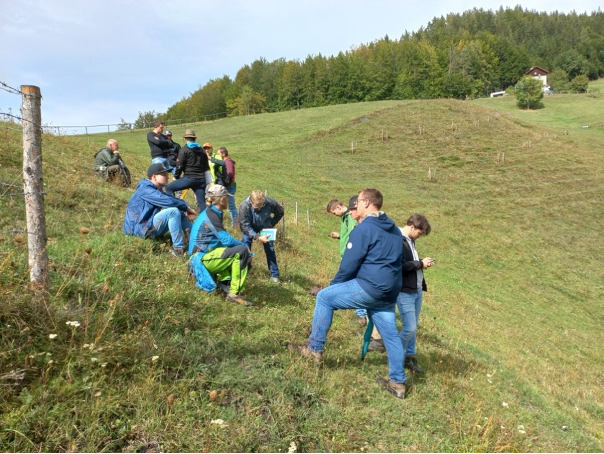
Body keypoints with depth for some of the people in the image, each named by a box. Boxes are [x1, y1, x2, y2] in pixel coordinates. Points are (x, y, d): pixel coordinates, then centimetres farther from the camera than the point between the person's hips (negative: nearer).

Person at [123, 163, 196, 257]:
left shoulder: (158, 190, 14)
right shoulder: (145, 189, -17)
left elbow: (174, 200, 9)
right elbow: (168, 201, -28)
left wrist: (186, 209, -12)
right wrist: (187, 207, -16)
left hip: (151, 225, 10)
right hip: (141, 228, -10)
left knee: (182, 212, 5)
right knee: (173, 212, -27)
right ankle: (178, 249, -25)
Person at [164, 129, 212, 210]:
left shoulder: (184, 150, -2)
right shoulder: (201, 150, 16)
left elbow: (180, 166, -6)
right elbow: (206, 167, 19)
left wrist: (176, 177, 8)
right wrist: (208, 181, 25)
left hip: (189, 178, -5)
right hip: (201, 179, 6)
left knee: (169, 188, 8)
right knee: (202, 202, 6)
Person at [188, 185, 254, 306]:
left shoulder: (212, 214, 15)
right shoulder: (211, 215, -15)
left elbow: (222, 240, 15)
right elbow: (226, 239, -21)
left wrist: (242, 246, 2)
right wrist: (244, 246, -5)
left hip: (205, 257, 10)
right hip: (201, 259, -10)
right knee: (241, 251, -21)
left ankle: (222, 282, 3)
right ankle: (234, 294, -19)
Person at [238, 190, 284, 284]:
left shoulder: (270, 202, -32)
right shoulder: (244, 206, -37)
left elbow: (280, 212, -10)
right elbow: (244, 226, -31)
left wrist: (271, 224, -16)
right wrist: (258, 237, -40)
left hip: (265, 228, 1)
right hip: (249, 228, -1)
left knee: (270, 250, 0)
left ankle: (274, 275, 11)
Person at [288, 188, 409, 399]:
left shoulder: (363, 228, -11)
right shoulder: (394, 230, 17)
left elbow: (349, 264, -11)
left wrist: (334, 285, 6)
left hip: (369, 288, -9)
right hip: (389, 292, 9)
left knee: (325, 297, 3)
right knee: (390, 334, 14)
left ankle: (314, 349, 6)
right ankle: (398, 382, 21)